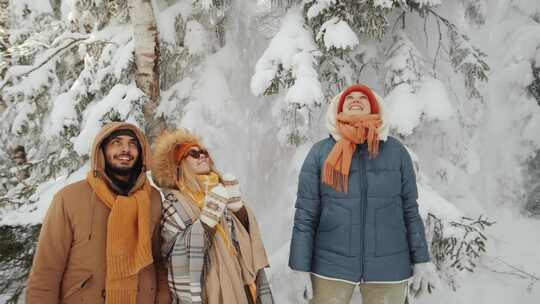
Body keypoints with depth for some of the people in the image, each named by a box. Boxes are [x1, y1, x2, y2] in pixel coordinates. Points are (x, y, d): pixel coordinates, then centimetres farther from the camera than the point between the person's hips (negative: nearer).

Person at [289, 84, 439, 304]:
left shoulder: (396, 150, 3)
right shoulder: (320, 152, -1)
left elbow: (410, 210, 7)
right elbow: (305, 214, -2)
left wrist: (422, 261, 5)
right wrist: (300, 268, -4)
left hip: (388, 268, 1)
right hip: (331, 265, -1)